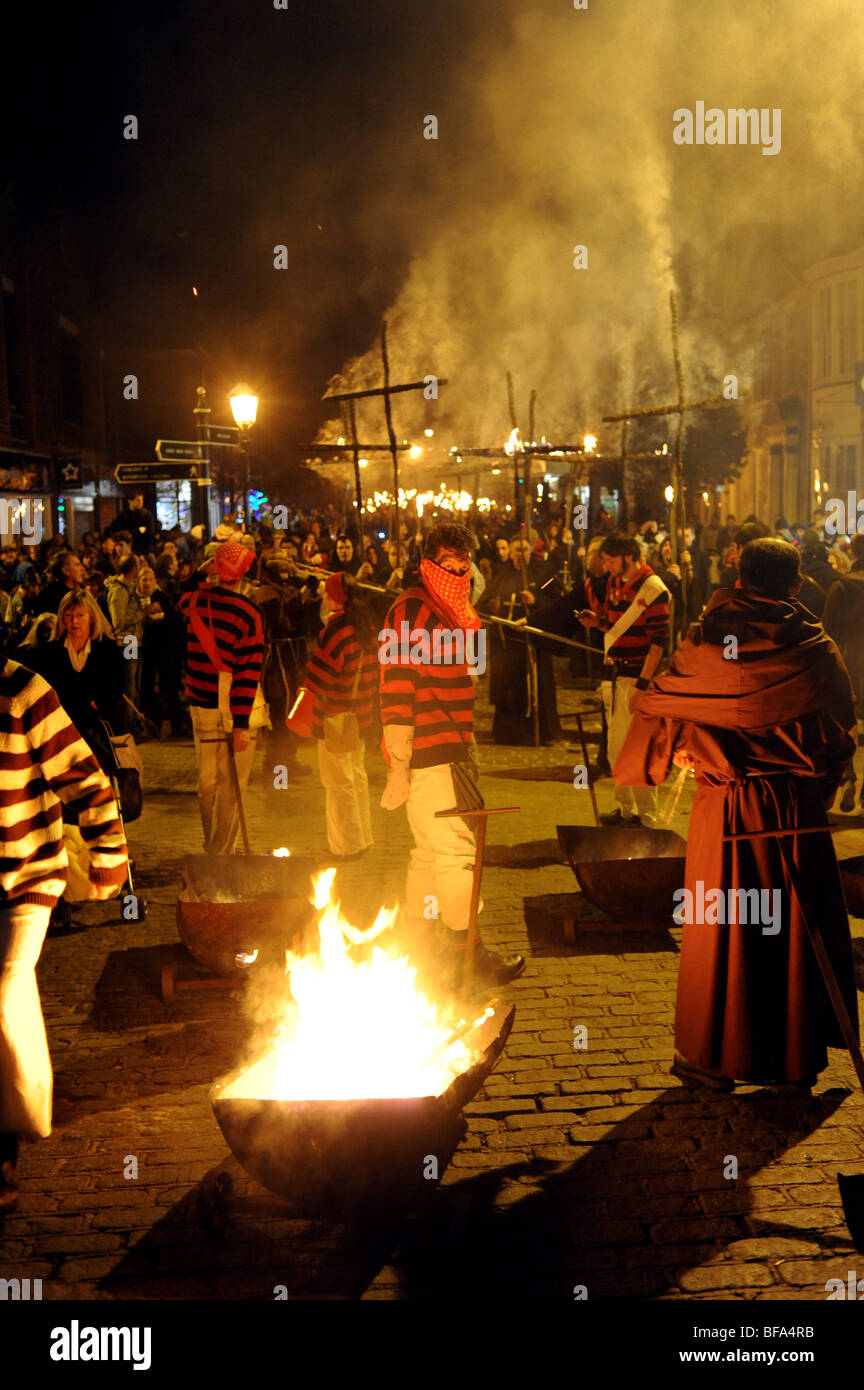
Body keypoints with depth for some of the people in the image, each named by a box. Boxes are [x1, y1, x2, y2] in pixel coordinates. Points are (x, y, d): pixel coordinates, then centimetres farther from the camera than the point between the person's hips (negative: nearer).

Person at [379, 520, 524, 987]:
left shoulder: (455, 613, 17)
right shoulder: (410, 611, -13)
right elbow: (397, 687, -18)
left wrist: (468, 752, 25)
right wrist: (398, 764, -21)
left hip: (451, 752, 10)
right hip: (427, 755, -10)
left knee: (430, 852, 15)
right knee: (456, 851, -6)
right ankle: (466, 953, 2)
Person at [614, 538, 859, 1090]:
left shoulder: (707, 647, -9)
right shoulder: (817, 651, -5)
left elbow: (660, 710, 1)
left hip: (728, 809, -1)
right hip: (799, 812, 1)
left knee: (722, 931, 10)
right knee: (793, 929, 12)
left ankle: (714, 1055, 19)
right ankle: (795, 1056, 22)